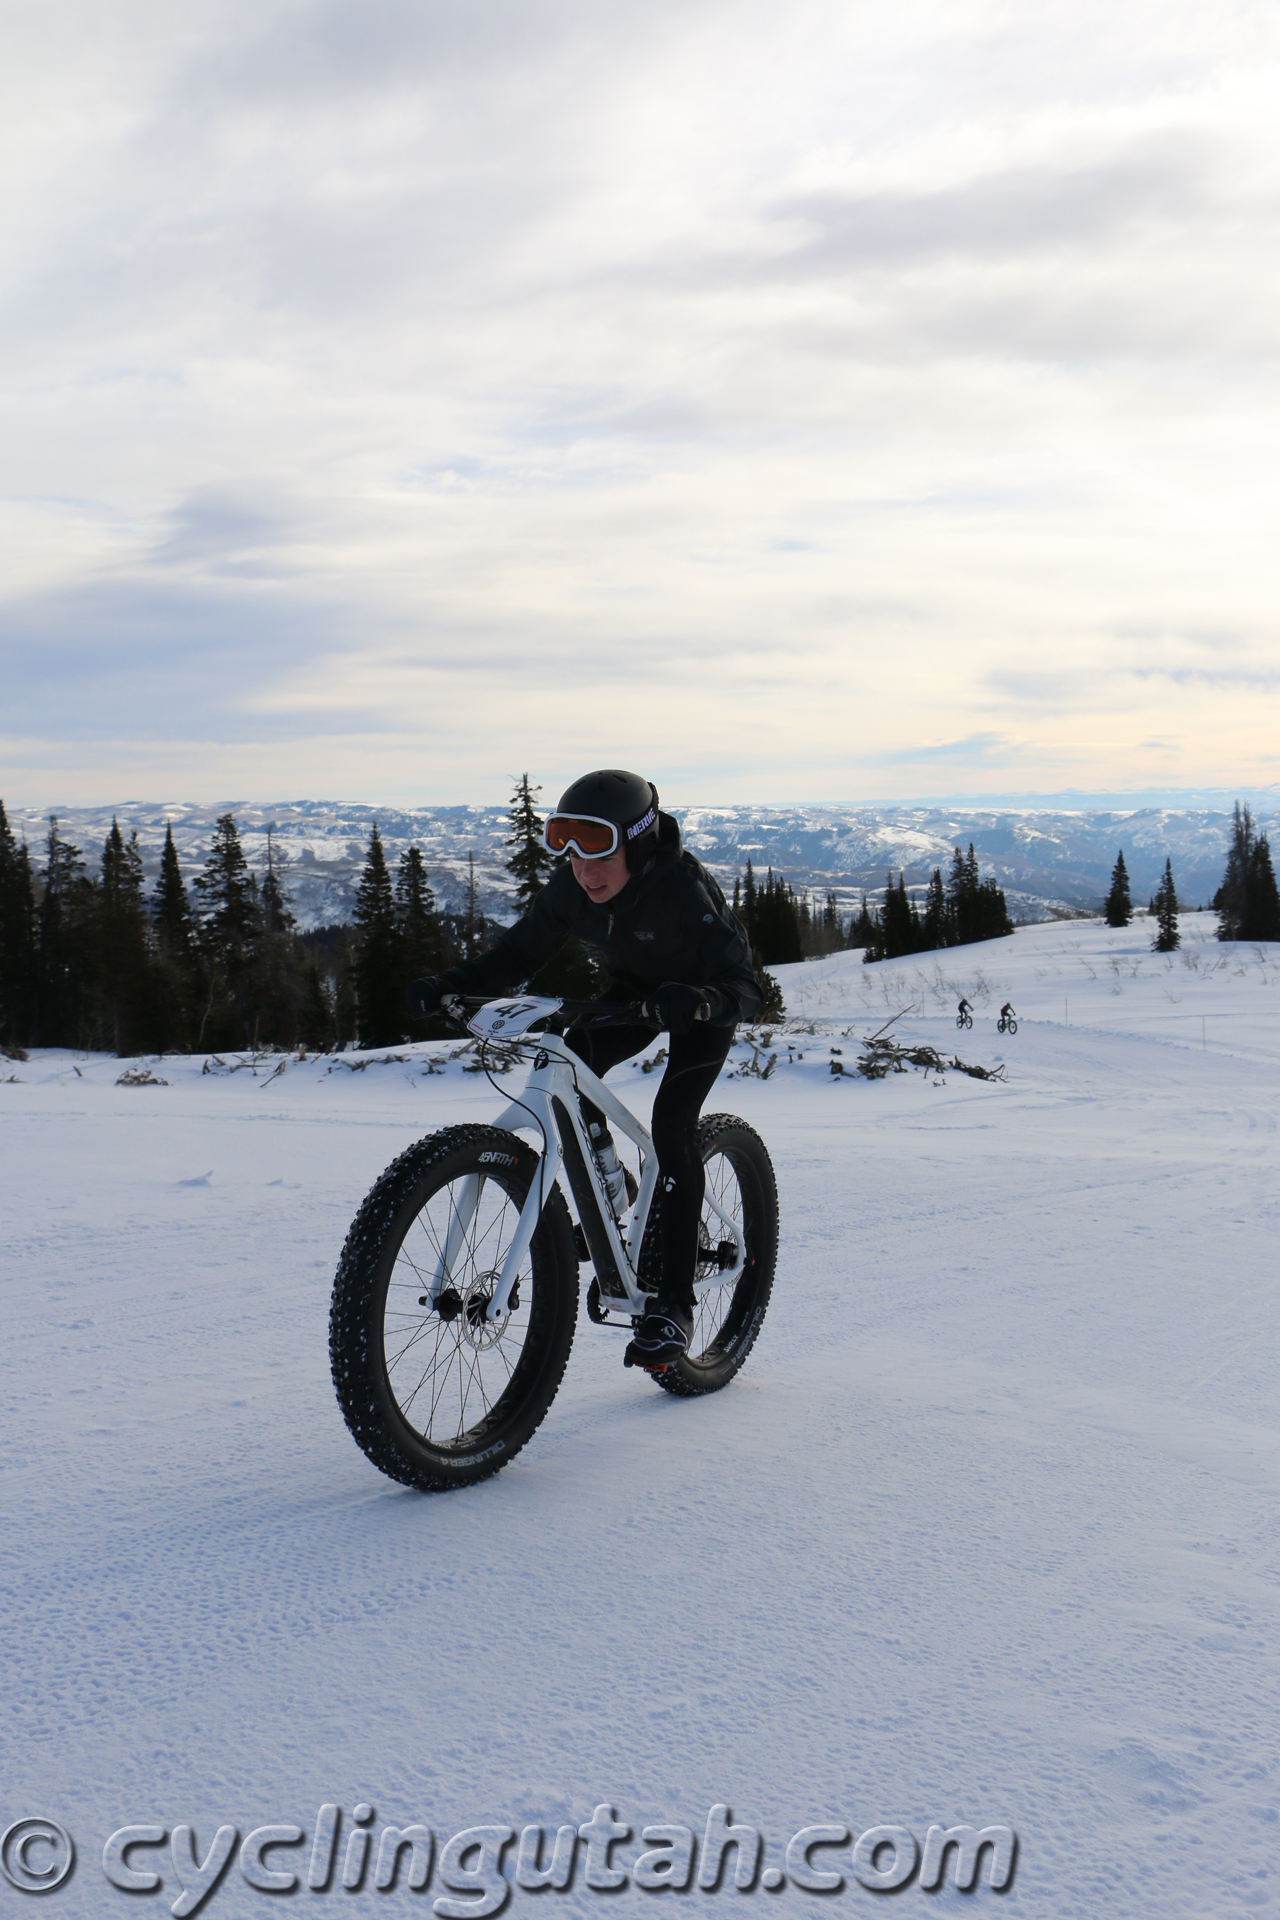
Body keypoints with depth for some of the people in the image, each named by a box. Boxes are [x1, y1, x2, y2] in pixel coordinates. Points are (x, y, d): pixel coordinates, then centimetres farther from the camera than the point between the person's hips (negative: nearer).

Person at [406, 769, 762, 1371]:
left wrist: (698, 1001, -64)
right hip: (633, 986, 5)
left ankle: (672, 1303, -16)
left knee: (671, 1122, -23)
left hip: (702, 996, -5)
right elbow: (519, 952, -14)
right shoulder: (573, 885, -21)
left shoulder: (682, 888, -36)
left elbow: (744, 986, -42)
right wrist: (449, 984, -31)